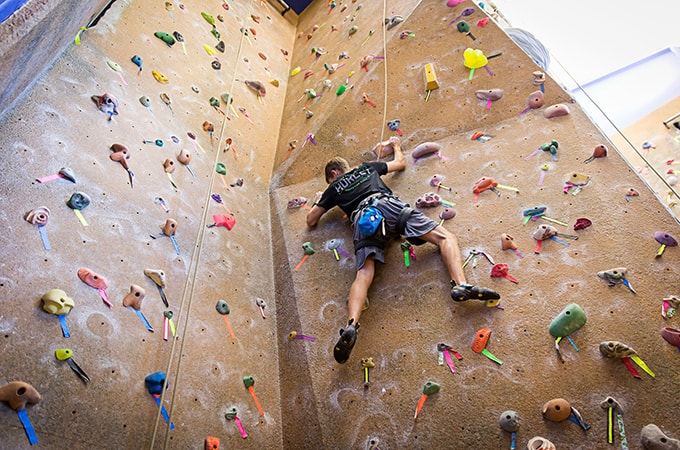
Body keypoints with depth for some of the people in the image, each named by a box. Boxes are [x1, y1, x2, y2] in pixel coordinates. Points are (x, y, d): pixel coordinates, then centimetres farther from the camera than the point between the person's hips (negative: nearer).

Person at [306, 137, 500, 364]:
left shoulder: (334, 188, 31)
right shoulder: (367, 167, 36)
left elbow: (311, 220, 31)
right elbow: (400, 162, 49)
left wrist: (321, 201, 50)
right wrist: (396, 145, 69)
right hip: (387, 204, 1)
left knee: (363, 275, -16)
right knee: (445, 237, -4)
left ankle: (351, 325, -42)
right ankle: (461, 285, -33)